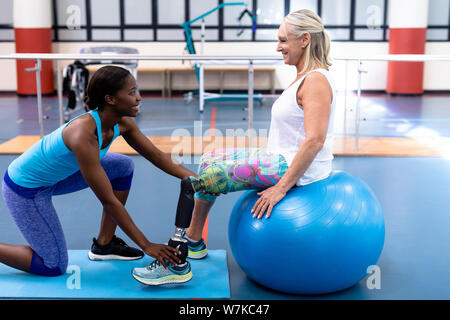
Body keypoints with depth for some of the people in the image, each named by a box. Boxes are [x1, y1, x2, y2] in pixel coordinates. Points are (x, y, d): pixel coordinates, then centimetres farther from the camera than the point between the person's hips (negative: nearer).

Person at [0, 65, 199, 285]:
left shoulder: (122, 123, -13)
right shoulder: (83, 134, -36)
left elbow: (157, 156, -2)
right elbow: (108, 200, -32)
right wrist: (146, 245, -28)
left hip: (56, 175, 8)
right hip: (25, 187, -8)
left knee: (123, 166, -1)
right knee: (54, 266, -4)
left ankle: (104, 244, 7)